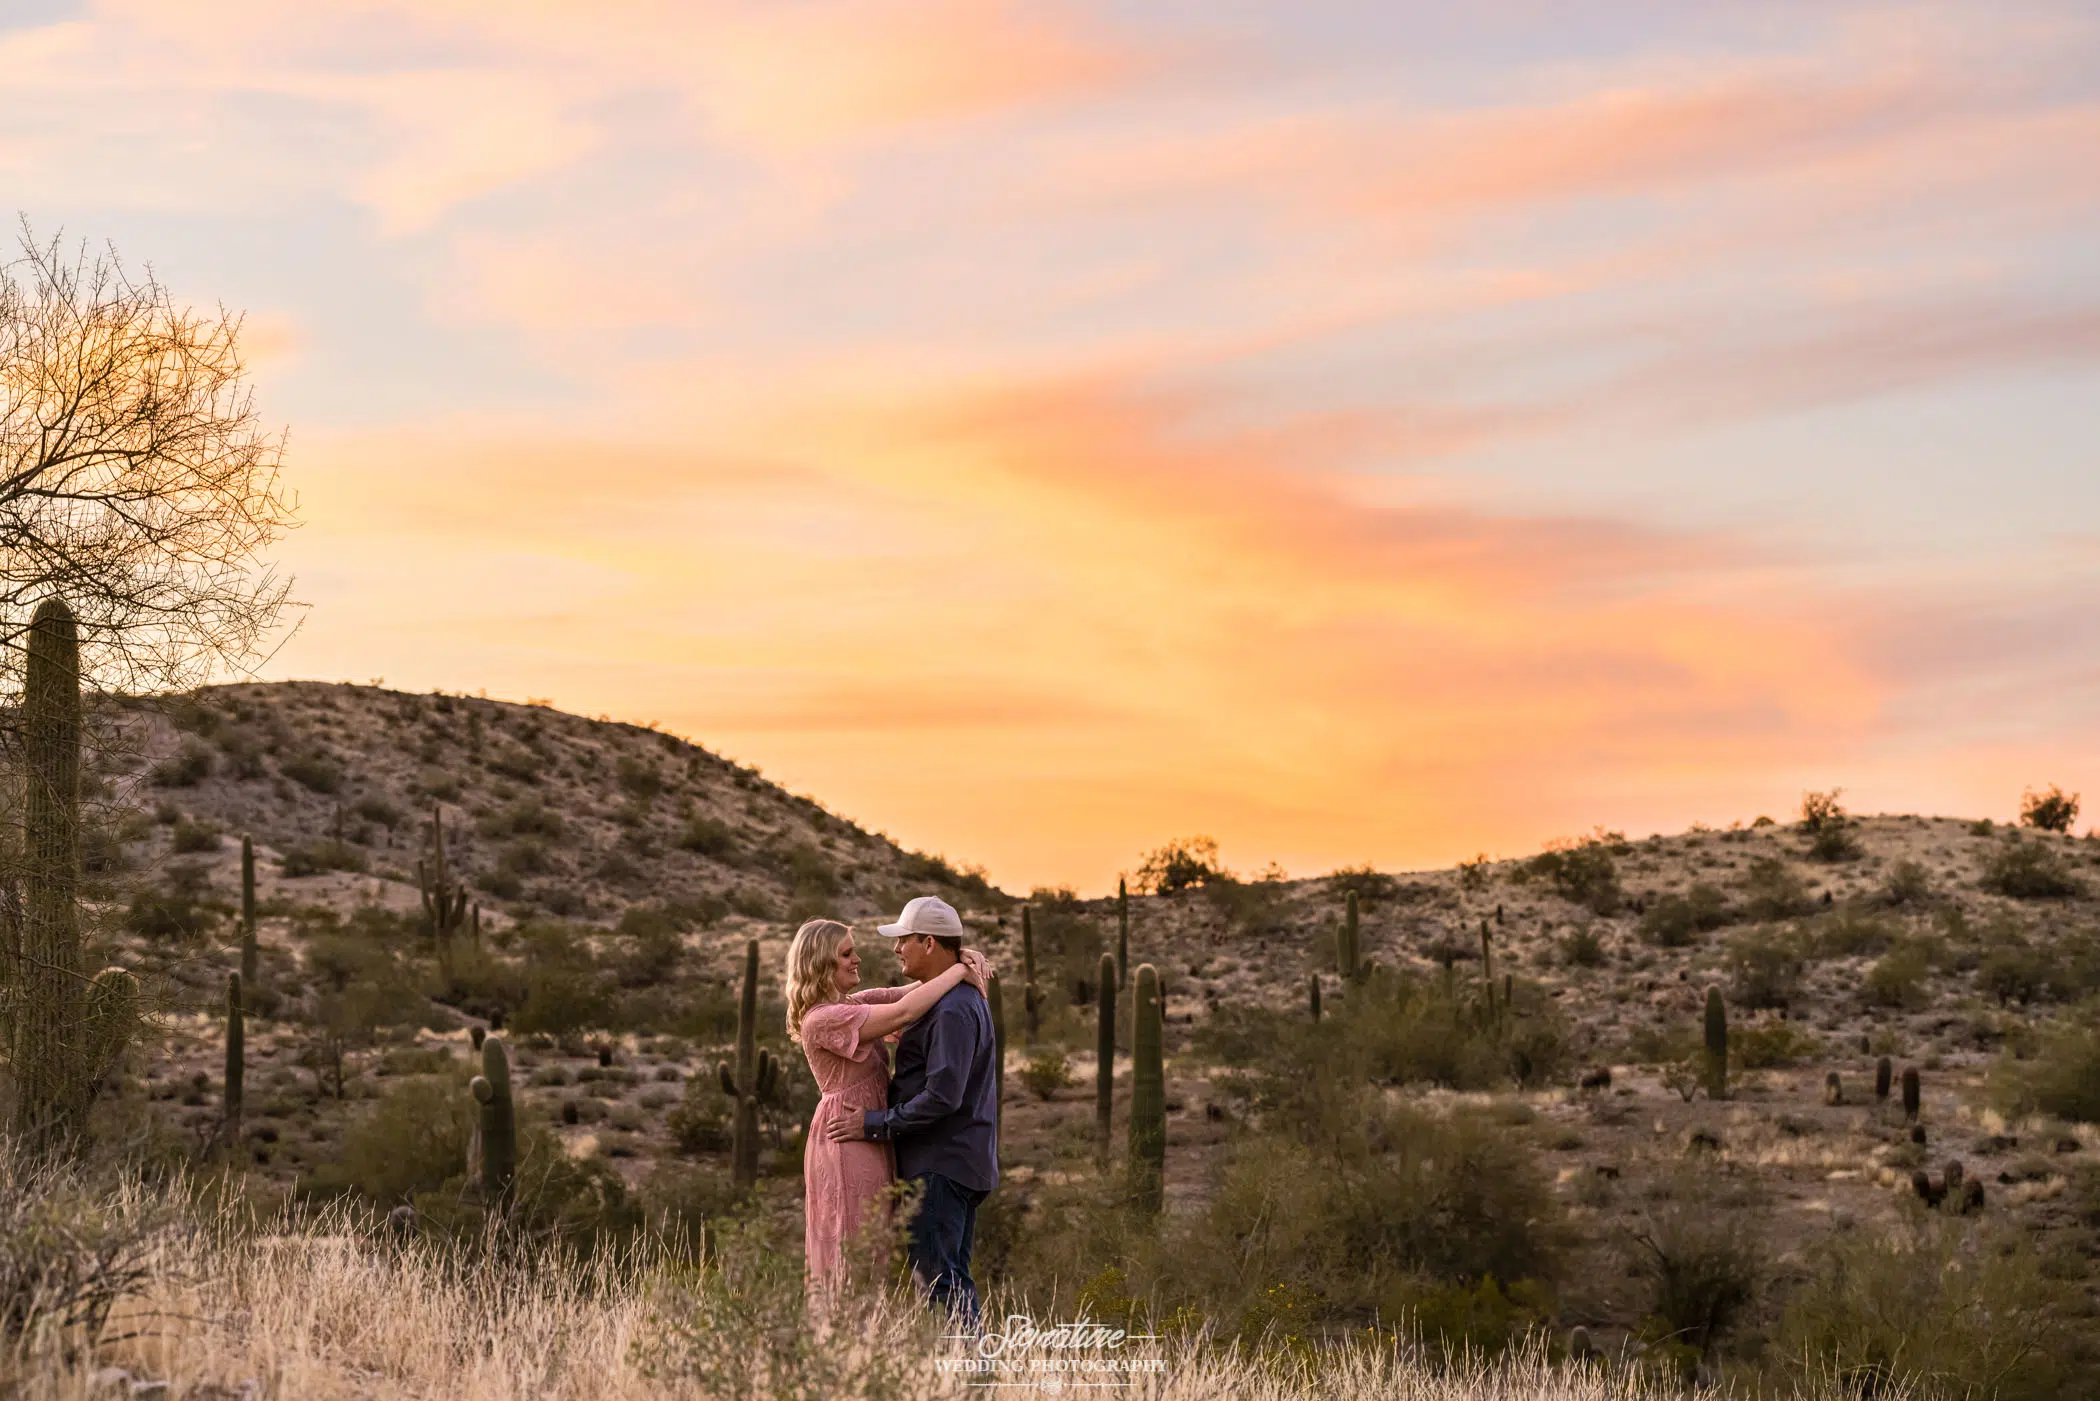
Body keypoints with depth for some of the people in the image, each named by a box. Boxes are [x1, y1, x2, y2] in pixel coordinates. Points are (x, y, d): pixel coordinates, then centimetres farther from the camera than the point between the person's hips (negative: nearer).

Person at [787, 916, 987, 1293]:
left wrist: (965, 960, -6)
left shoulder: (852, 1005, 13)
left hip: (868, 1145, 10)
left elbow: (917, 990, 12)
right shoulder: (822, 1020, -17)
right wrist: (959, 971, -14)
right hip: (847, 1147, -10)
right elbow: (904, 1012, -24)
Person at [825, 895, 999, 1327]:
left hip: (941, 1166, -11)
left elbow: (942, 1097, -24)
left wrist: (875, 1125, -17)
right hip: (961, 1162, 11)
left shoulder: (954, 1010, -17)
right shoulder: (963, 999, 17)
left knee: (936, 1275, -11)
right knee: (952, 1280, 11)